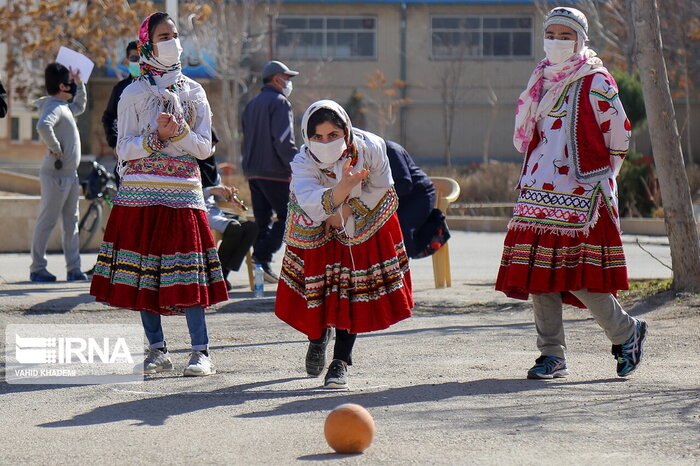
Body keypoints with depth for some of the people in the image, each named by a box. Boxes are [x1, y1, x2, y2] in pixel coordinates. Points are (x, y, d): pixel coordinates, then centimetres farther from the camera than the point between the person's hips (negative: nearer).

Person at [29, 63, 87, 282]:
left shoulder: (65, 107, 14)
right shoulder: (53, 107, -17)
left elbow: (80, 106, 36)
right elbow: (43, 126, -37)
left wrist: (79, 83, 24)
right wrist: (55, 148, -25)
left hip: (70, 174, 10)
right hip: (56, 174, -10)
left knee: (71, 222, 10)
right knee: (47, 221, -3)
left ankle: (73, 268, 14)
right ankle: (37, 268, 2)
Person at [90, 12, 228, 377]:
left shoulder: (194, 93, 10)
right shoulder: (133, 94, 6)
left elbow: (204, 147, 4)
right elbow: (124, 149, 0)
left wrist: (178, 131, -13)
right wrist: (157, 137, -15)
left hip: (183, 192, 0)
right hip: (141, 192, 0)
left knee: (186, 274, -9)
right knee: (143, 273, -2)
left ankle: (201, 353, -7)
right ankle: (157, 351, 6)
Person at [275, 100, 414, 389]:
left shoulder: (370, 147, -28)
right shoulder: (303, 163, -32)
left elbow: (379, 188, -12)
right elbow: (310, 202, -50)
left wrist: (345, 212, -19)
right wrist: (344, 187, -67)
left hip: (362, 223, 1)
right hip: (317, 230, 0)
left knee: (353, 291, -2)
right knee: (317, 289, 5)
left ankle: (340, 362, 8)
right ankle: (318, 335, 40)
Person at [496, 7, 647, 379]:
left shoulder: (595, 83, -5)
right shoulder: (541, 82, 16)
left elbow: (619, 134, -4)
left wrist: (595, 179, 1)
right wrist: (532, 177, 18)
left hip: (578, 193, -7)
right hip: (539, 191, 7)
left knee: (580, 277, -11)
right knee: (539, 274, 2)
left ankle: (626, 332, 11)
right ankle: (552, 355, 8)